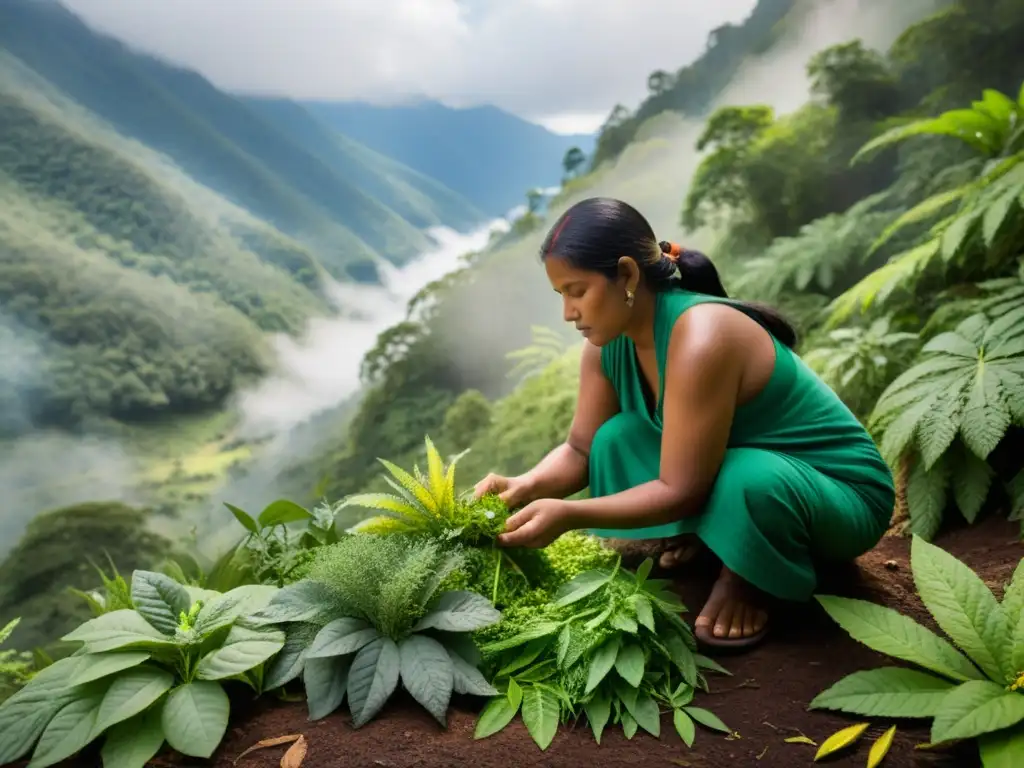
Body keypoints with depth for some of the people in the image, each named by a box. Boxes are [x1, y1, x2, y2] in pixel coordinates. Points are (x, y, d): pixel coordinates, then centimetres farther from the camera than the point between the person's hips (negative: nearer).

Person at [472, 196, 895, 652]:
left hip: (843, 494, -6)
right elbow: (580, 449, -7)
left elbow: (681, 490, -32)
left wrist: (567, 515, -36)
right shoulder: (610, 338, -9)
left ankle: (750, 582, -7)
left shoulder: (699, 339, -34)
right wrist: (528, 485, -26)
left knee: (751, 478, -39)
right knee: (617, 439, -8)